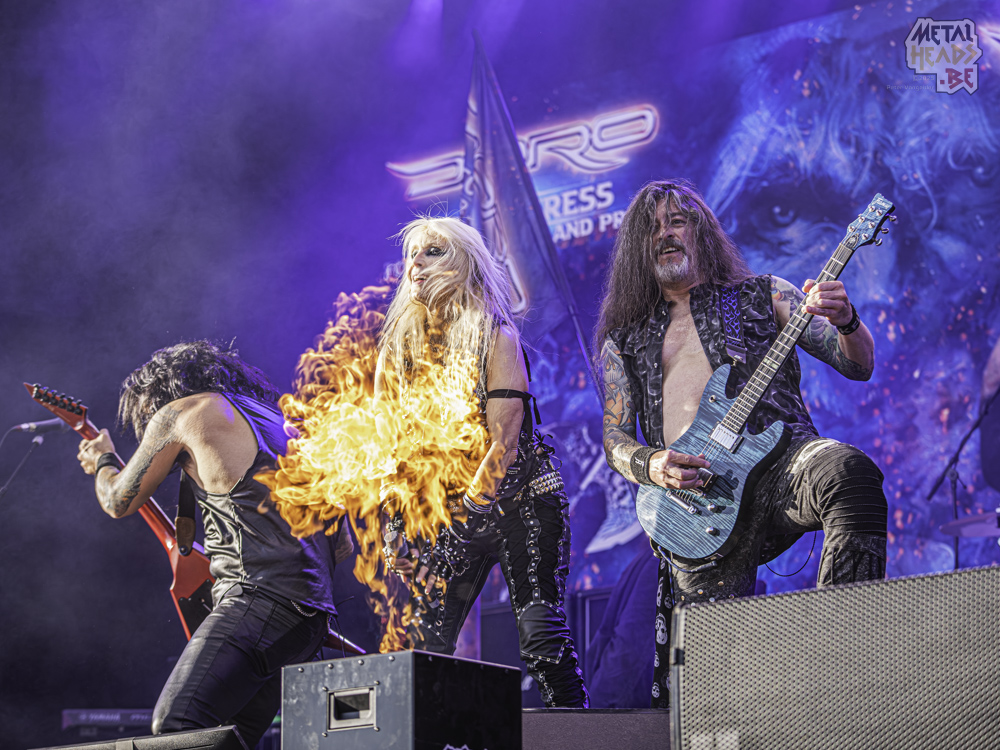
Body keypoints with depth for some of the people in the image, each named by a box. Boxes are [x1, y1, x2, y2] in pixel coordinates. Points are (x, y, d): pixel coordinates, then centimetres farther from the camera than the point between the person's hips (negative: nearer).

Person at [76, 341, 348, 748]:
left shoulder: (179, 412, 6)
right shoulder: (277, 420, 27)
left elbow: (118, 502, 15)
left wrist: (103, 461, 36)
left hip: (258, 599, -9)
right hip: (311, 614, 9)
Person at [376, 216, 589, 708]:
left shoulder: (496, 337, -8)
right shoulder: (398, 348, 7)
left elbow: (504, 445, -15)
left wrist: (455, 525, -21)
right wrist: (396, 532, -3)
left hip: (518, 501, -4)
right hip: (451, 513, 4)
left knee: (542, 639, -12)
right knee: (425, 648, -6)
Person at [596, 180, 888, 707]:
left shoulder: (761, 297, 19)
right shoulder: (625, 341, 25)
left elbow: (859, 366, 12)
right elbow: (614, 437, 19)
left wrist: (845, 322, -12)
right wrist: (650, 465, -5)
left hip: (778, 462, -1)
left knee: (850, 474, -38)